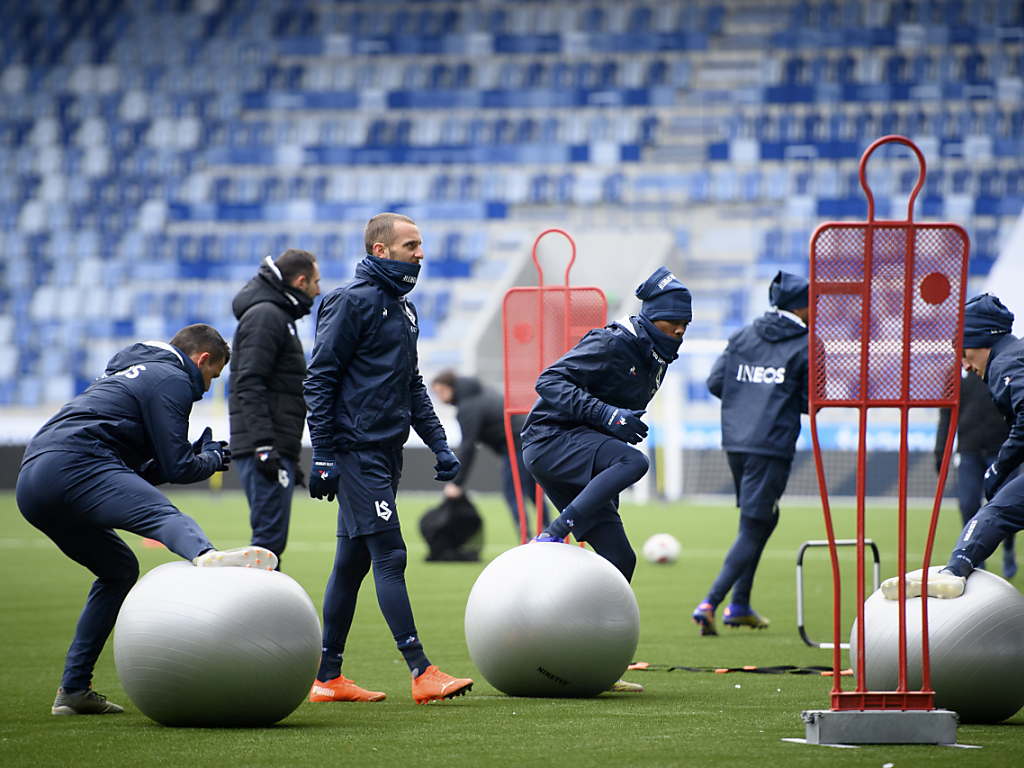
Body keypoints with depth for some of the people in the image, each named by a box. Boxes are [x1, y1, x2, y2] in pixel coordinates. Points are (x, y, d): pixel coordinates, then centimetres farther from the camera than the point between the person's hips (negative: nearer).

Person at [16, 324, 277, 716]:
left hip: (31, 484, 9)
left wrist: (197, 454, 34)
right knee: (162, 515, -30)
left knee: (119, 570, 23)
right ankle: (207, 558, -66)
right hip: (73, 467, -9)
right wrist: (213, 459, 19)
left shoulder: (127, 373, 37)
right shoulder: (172, 380, 8)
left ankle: (73, 689, 21)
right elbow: (176, 468, 0)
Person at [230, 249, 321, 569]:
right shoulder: (265, 315, -8)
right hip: (266, 449, -10)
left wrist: (290, 458, 27)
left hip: (275, 449, 10)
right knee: (270, 536, -14)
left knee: (271, 537, 9)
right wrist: (264, 445, -25)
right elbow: (250, 386, -18)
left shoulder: (279, 316, 24)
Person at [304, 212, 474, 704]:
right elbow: (319, 381, -12)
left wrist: (439, 444, 17)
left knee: (353, 562, 10)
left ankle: (328, 677, 15)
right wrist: (323, 455, -16)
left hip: (386, 452, 9)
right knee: (389, 557, -12)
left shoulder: (404, 309, 17)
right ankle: (422, 673, -14)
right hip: (357, 452, -9)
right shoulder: (351, 303, -10)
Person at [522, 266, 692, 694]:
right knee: (632, 461, -35)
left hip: (581, 457, 9)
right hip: (551, 439, -9)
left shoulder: (655, 361, 15)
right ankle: (552, 538, -36)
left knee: (619, 558, 1)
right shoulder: (612, 345, -13)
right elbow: (549, 382, -20)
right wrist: (606, 414, -29)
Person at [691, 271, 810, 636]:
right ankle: (710, 603, -18)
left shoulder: (742, 337, 11)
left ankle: (739, 606, 23)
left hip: (734, 442, 6)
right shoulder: (806, 346, -4)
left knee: (763, 519, 24)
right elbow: (812, 402, -5)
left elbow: (715, 382, 6)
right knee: (752, 530, -3)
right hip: (772, 446, -6)